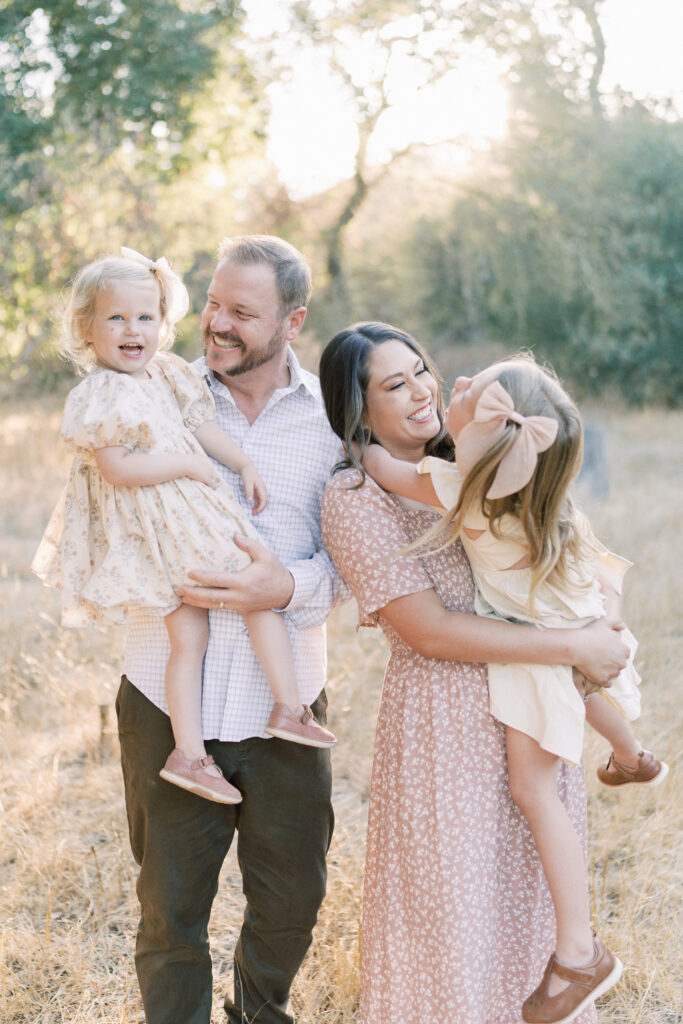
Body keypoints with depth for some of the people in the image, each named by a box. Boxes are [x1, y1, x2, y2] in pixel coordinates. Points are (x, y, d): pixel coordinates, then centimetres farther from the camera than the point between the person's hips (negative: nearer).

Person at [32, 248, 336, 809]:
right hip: (154, 531, -8)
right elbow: (117, 469, -22)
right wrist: (186, 464, -16)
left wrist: (245, 464, 13)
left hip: (201, 514, 8)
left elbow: (202, 425, 19)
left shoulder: (167, 374, 9)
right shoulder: (97, 396, -14)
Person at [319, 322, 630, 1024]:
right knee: (453, 909, 6)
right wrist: (573, 647, -19)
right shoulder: (355, 497, -14)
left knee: (528, 891, 20)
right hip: (447, 719, -7)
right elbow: (429, 631, -20)